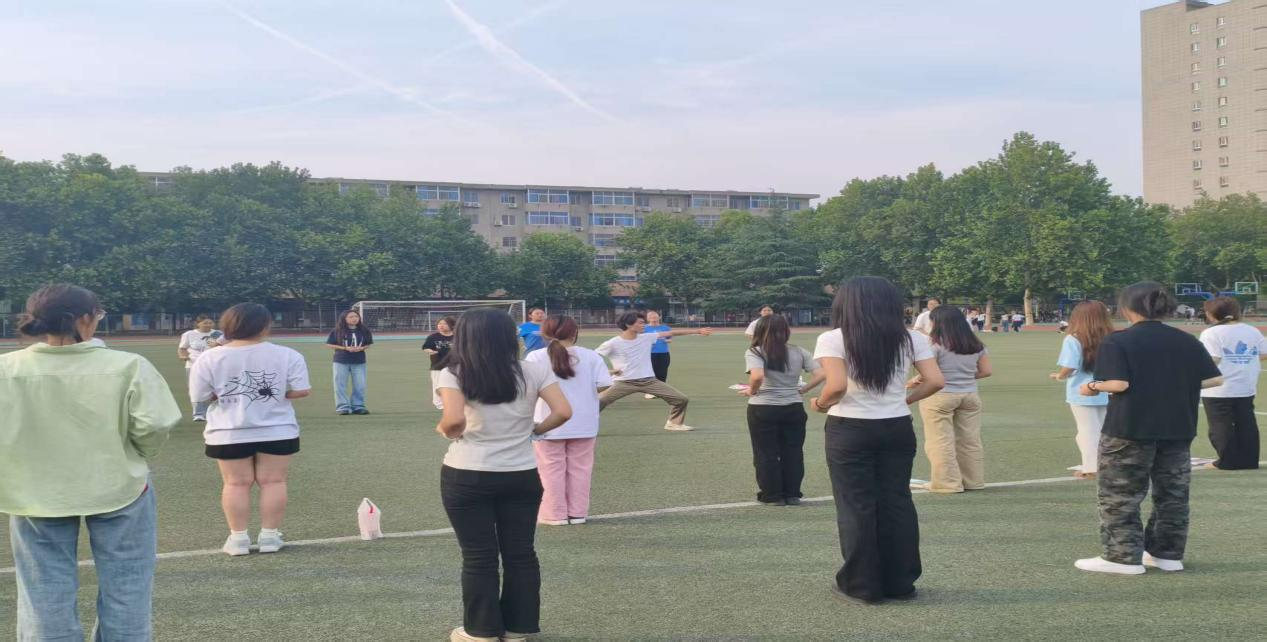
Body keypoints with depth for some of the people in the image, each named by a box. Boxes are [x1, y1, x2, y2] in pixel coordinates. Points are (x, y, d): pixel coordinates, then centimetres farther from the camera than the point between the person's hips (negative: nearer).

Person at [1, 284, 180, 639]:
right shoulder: (127, 367, -16)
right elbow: (153, 425, -16)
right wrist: (133, 462, 4)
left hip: (36, 492, 2)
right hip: (117, 488, -1)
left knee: (45, 592, 15)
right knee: (125, 585, 15)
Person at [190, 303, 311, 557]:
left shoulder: (209, 358, -6)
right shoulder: (287, 355, -8)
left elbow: (200, 396, -3)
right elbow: (301, 390, -11)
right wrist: (275, 393, 6)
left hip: (229, 434, 1)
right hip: (277, 431, 0)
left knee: (236, 484, 9)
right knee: (273, 482, 7)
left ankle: (238, 538, 11)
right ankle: (270, 536, 10)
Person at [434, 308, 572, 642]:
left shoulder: (453, 374, -10)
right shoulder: (534, 371, -2)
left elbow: (455, 419, -24)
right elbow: (563, 412, -8)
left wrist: (445, 430, -3)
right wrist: (535, 429, 9)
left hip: (466, 477, -2)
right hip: (522, 476, 2)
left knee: (478, 557, 9)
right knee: (520, 553, 14)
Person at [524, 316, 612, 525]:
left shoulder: (536, 357, -8)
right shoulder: (591, 356, -2)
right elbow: (602, 385, -7)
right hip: (583, 424, 2)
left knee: (552, 470, 8)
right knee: (579, 469, 13)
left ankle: (555, 514, 11)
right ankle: (577, 512, 17)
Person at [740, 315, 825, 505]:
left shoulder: (755, 352, -10)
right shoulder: (799, 352, 3)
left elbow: (757, 376, -27)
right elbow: (821, 374, -4)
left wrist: (751, 391, -8)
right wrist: (804, 389, 8)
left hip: (763, 409, -3)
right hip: (794, 408, 3)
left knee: (766, 454, 9)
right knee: (793, 453, 15)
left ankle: (772, 495, 15)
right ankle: (792, 494, 20)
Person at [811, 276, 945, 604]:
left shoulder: (833, 339, -9)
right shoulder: (911, 339, 3)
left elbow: (837, 386, -21)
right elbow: (935, 382, -3)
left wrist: (821, 404, -1)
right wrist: (904, 399, 11)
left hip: (850, 430, -4)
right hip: (897, 428, 4)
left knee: (856, 507, 5)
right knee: (897, 503, 12)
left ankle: (862, 586, 12)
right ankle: (900, 583, 20)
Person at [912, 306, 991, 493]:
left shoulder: (935, 343, -11)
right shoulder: (976, 345, 7)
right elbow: (987, 371, 9)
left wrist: (914, 382, 0)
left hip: (939, 397, -6)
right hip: (970, 395, 6)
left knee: (941, 442, 0)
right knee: (970, 441, 12)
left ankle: (948, 483, 1)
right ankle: (974, 481, 19)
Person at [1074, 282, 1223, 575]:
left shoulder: (1117, 342, -11)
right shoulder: (1187, 341, 5)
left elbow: (1119, 383, -20)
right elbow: (1214, 379, 3)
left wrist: (1093, 387, -2)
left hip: (1129, 430, -5)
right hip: (1178, 430, 5)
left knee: (1120, 495, 5)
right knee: (1173, 494, 15)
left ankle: (1123, 556, 5)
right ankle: (1168, 553, 20)